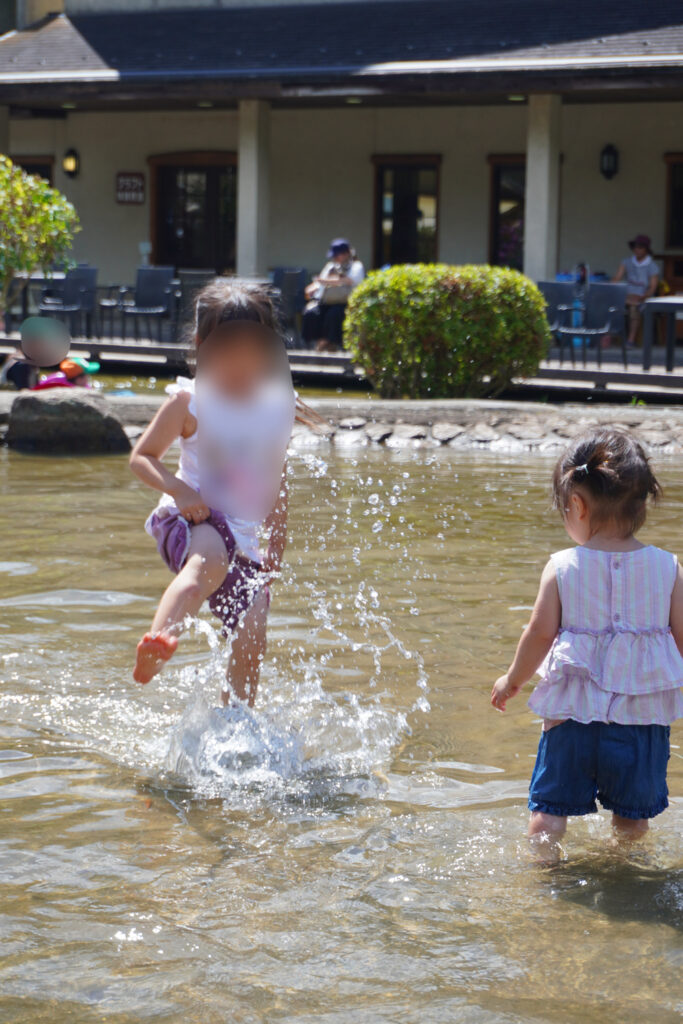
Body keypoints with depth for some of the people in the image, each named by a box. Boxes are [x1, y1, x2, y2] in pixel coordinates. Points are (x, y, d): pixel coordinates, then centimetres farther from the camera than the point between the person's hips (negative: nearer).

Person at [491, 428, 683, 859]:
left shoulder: (562, 567, -8)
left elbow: (540, 633, -6)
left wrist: (513, 679, 11)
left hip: (575, 710, -1)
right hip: (644, 714, 1)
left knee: (549, 805, 11)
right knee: (632, 814, 17)